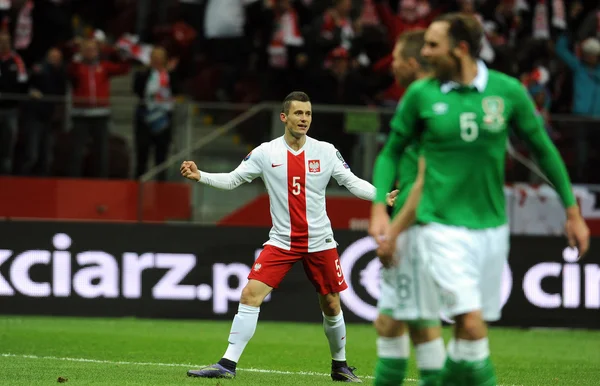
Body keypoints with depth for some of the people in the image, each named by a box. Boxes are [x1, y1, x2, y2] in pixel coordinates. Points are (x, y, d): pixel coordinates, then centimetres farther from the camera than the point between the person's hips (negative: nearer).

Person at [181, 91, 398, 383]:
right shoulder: (265, 153, -3)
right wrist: (200, 176, -17)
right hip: (281, 241, -1)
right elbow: (232, 180, 0)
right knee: (250, 295, -14)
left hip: (319, 242, 1)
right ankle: (228, 364, -10)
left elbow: (353, 183, 0)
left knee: (331, 305, 8)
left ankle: (340, 366, 29)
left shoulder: (326, 152, -2)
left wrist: (382, 196, -16)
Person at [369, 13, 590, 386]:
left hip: (491, 225, 2)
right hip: (442, 225, -2)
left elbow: (544, 149, 8)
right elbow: (392, 152, 9)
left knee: (471, 326, 7)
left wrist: (573, 212, 9)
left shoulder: (508, 90, -2)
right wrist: (379, 207, -4)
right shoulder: (422, 94, -3)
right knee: (471, 324, -16)